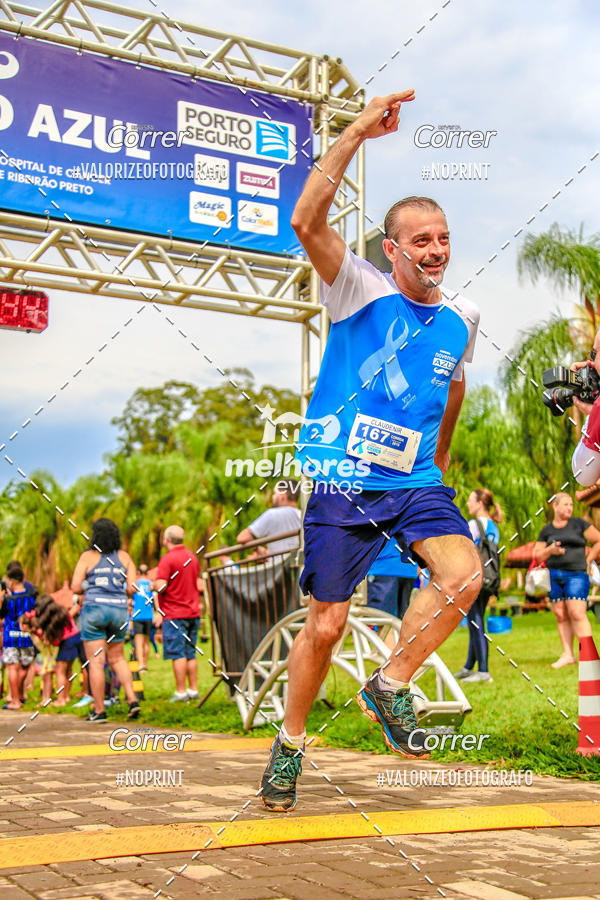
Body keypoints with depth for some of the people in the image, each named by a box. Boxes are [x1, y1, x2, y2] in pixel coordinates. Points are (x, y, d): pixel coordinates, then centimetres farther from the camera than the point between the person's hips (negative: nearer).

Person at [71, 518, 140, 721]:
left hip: (94, 608, -3)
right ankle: (132, 699, 3)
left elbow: (75, 587, -5)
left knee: (96, 662, 1)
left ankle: (99, 710, 2)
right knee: (117, 658, 18)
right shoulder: (124, 557, 6)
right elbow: (132, 588, 1)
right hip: (119, 610, 4)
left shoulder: (88, 556, -2)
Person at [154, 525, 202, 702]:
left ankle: (181, 692, -3)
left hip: (174, 614, -7)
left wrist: (152, 586, 1)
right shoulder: (192, 557, 12)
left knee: (178, 654, -4)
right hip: (193, 612, 7)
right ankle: (193, 689, 13)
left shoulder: (167, 559, -12)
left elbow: (160, 586, -19)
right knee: (191, 653, 11)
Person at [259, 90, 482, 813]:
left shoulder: (461, 318, 9)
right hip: (343, 480, -3)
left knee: (465, 572, -23)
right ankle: (290, 745, 24)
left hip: (416, 480, 4)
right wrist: (356, 134, -25)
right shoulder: (359, 290, -4)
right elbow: (306, 222, -21)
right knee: (325, 625, 0)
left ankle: (389, 688, 0)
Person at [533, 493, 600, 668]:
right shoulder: (546, 531, 12)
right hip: (554, 576, 3)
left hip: (576, 574, -3)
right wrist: (550, 550, -8)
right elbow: (537, 556, 11)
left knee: (576, 613, -15)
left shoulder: (579, 524, 5)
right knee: (561, 615, 2)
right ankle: (568, 655, 6)